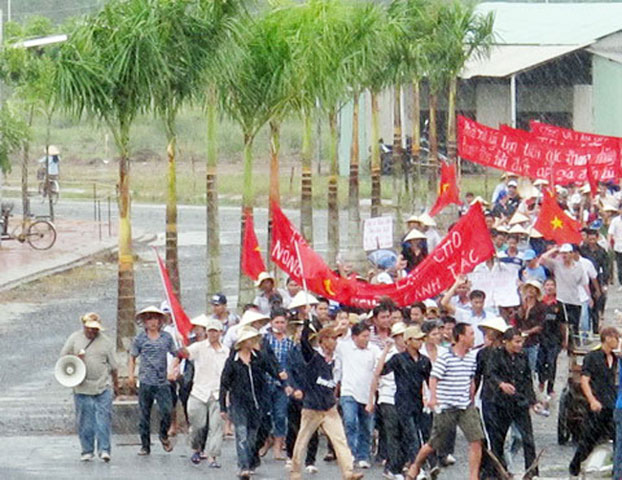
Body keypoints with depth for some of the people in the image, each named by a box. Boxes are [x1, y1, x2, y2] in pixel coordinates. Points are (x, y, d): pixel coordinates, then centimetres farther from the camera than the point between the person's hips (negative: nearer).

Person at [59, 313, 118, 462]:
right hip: (82, 387, 0)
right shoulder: (74, 338, 5)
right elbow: (63, 357, 9)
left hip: (103, 387, 0)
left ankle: (104, 450, -7)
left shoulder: (105, 342, 6)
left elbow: (113, 365, 13)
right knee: (85, 421, 2)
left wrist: (116, 384, 18)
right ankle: (87, 451, 11)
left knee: (103, 419, -8)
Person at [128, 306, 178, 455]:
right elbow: (132, 357, 12)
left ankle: (164, 436, 15)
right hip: (146, 382, 0)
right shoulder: (139, 339, 4)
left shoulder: (166, 337, 6)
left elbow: (176, 354, 13)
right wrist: (130, 375, 1)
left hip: (163, 382, 0)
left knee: (167, 411, -13)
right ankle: (145, 446, 13)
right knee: (144, 415, 3)